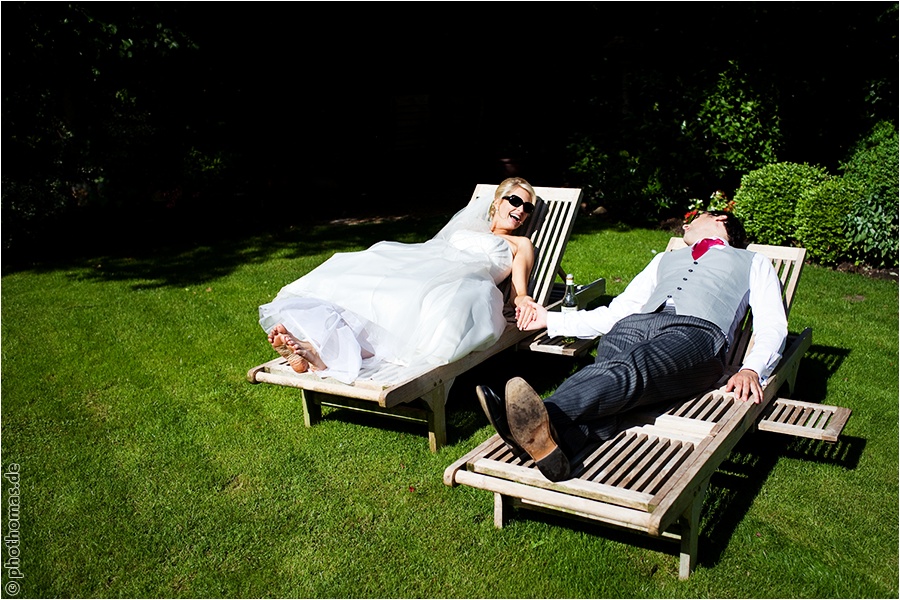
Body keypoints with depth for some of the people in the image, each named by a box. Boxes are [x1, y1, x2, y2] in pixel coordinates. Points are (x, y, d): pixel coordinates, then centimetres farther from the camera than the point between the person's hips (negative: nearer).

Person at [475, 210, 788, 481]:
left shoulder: (753, 262, 30)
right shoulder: (666, 259, 43)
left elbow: (772, 325, 13)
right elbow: (617, 310, 36)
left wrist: (752, 369, -10)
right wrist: (551, 320, 30)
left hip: (697, 332, -4)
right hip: (634, 325, 4)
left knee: (632, 370, -38)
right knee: (603, 374, -33)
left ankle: (543, 419, -64)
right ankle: (553, 441, -62)